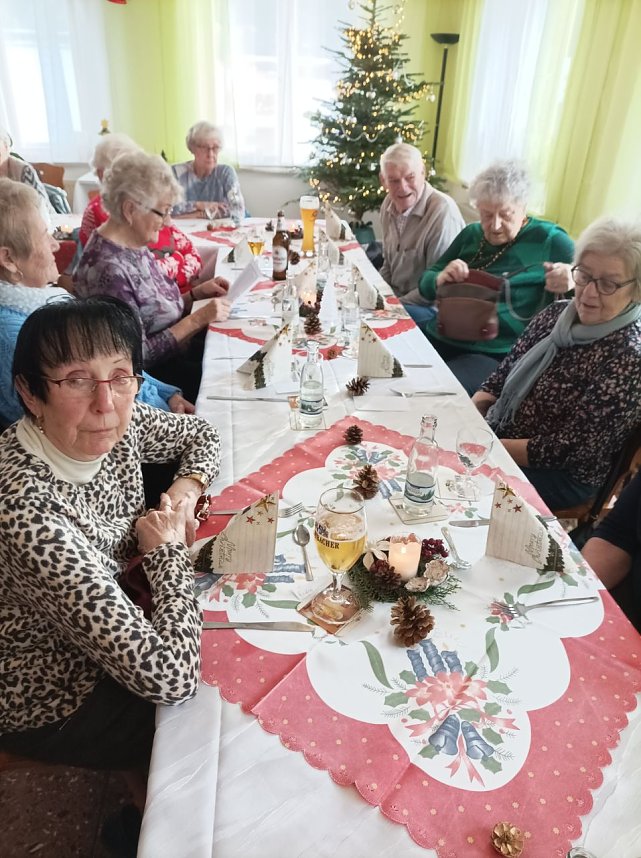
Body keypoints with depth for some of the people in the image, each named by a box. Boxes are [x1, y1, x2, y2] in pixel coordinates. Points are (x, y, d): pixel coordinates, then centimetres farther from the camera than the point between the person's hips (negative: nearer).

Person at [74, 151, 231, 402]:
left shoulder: (134, 246, 3)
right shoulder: (107, 269, -24)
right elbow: (138, 354, -23)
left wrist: (197, 293, -2)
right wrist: (197, 319, -21)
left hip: (179, 351, 9)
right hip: (157, 375, -8)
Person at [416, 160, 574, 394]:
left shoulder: (550, 241, 1)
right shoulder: (471, 234, 16)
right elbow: (426, 286, 16)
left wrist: (572, 283, -25)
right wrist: (440, 279, -9)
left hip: (495, 356, -5)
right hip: (439, 338, 6)